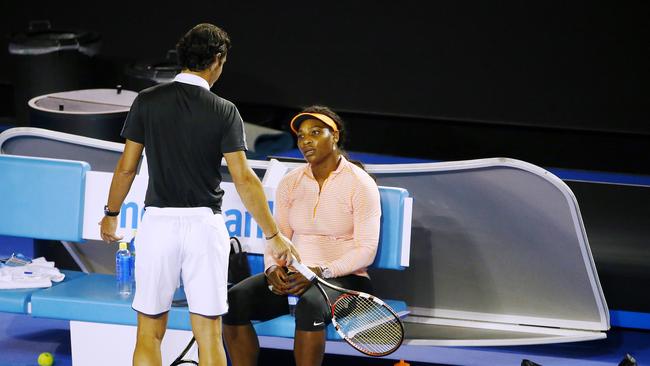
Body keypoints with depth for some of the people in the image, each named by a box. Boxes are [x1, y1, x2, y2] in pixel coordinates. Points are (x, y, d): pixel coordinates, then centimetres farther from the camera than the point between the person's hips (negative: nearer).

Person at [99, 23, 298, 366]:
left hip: (158, 222, 1)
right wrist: (273, 235, -2)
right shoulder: (224, 111, -4)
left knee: (149, 334, 9)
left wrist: (111, 215, 19)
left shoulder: (147, 101, 0)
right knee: (209, 335, 3)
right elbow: (243, 179, -8)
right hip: (205, 223, -1)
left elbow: (126, 167, 3)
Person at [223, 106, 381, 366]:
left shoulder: (360, 184, -3)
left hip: (343, 277, -5)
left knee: (310, 304, -40)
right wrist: (273, 268, -12)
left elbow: (365, 250, -9)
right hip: (293, 277, 5)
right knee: (236, 298, -22)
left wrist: (320, 272, -21)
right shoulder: (289, 183, 13)